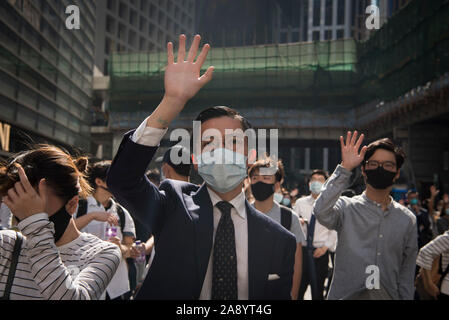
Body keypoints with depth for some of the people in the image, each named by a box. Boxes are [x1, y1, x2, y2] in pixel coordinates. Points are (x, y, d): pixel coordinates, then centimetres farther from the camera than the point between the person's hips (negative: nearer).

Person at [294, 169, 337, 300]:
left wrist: (325, 247, -10)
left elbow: (334, 231, 1)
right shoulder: (300, 203, 8)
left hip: (320, 252, -1)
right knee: (297, 288, 0)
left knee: (318, 290, 6)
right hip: (301, 250, 1)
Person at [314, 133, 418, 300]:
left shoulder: (407, 219, 4)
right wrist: (344, 168, -25)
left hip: (388, 296, 3)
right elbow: (321, 211, -28)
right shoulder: (346, 208, -5)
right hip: (345, 294, -2)